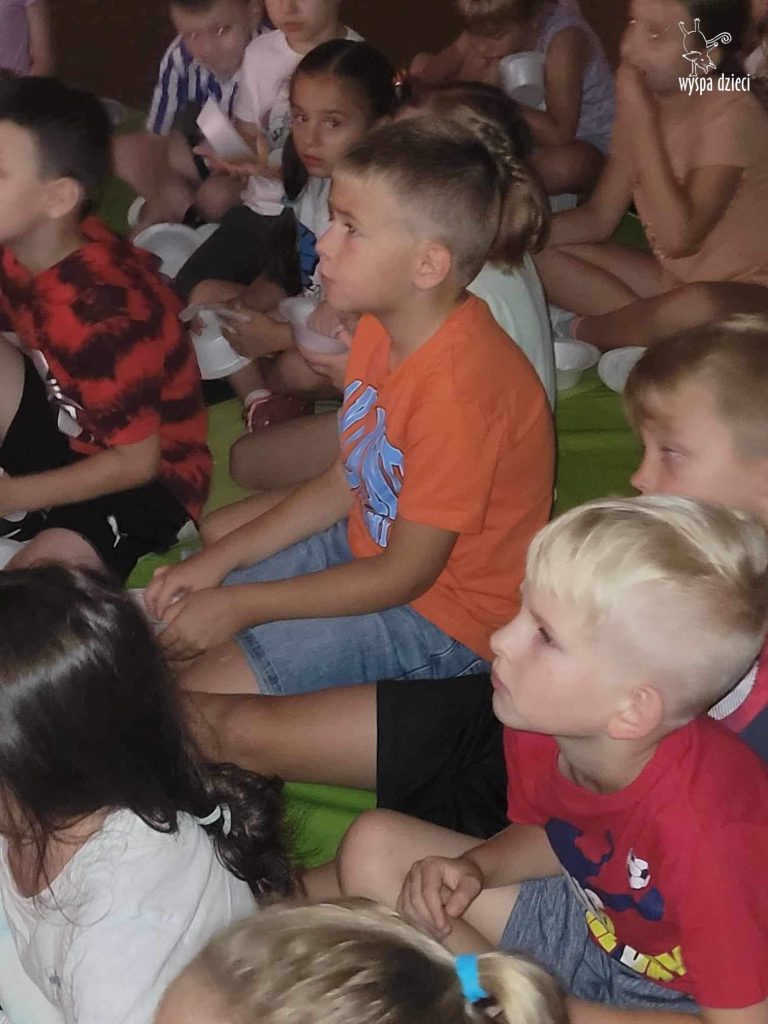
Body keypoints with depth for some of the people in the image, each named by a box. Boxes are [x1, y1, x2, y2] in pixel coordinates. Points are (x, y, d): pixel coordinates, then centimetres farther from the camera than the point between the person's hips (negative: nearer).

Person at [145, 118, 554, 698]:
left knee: (210, 690, -15)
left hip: (444, 613, -9)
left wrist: (239, 605, -19)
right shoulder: (381, 327, -2)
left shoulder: (459, 387, -31)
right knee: (179, 613, 8)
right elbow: (344, 484, 8)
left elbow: (404, 575, -24)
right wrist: (218, 562, 0)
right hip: (373, 547, 9)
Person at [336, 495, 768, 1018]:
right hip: (591, 912, 7)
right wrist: (476, 869, -13)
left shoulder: (705, 831, -37)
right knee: (375, 844, 1)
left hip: (683, 996, -7)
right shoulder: (539, 728, -15)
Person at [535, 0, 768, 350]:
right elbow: (599, 217, 4)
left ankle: (578, 332, -11)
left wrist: (641, 116, -30)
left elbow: (679, 237, -32)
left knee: (698, 306, -41)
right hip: (671, 278, 7)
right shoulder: (644, 100, -1)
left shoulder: (732, 113, -22)